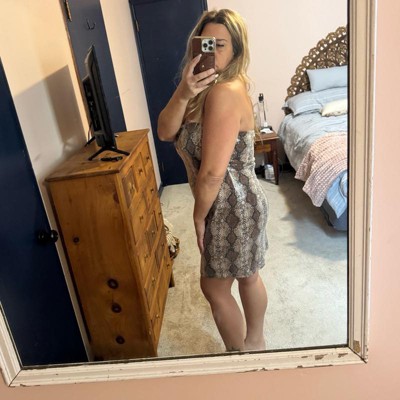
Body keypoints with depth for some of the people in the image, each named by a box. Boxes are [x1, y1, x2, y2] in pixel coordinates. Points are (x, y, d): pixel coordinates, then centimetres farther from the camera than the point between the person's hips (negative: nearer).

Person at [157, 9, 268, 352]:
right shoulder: (206, 87, 6)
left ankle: (240, 355, 34)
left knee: (215, 287, 10)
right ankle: (255, 341, 47)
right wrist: (184, 93, -22)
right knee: (247, 276, 24)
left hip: (230, 206, -9)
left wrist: (199, 217, -13)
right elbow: (166, 132, -6)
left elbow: (212, 172, -27)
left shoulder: (224, 92, -26)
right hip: (239, 201, 9)